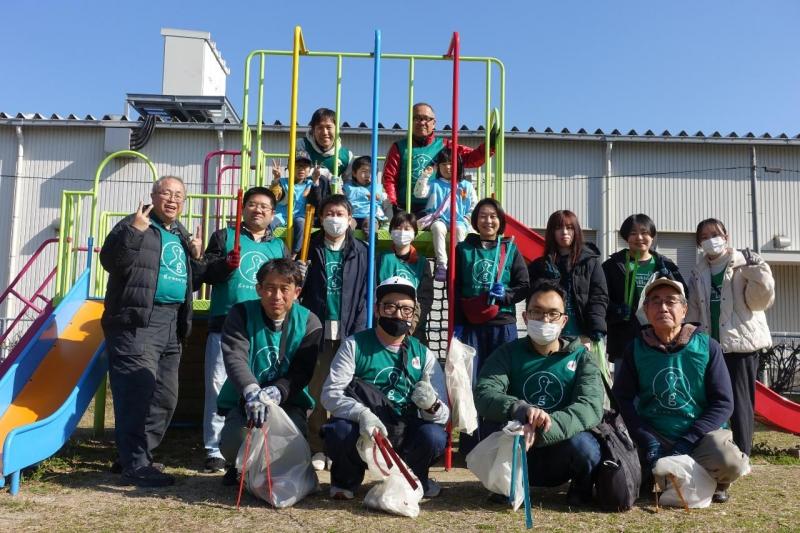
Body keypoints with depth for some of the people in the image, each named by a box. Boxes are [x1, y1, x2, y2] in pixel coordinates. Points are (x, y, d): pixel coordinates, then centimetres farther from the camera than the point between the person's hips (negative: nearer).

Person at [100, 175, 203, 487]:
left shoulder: (181, 235, 22)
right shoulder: (135, 225, 0)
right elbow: (110, 261, -15)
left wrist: (195, 259, 13)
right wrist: (133, 231, -23)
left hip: (172, 324, 8)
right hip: (136, 322, -8)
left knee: (165, 397, 11)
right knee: (139, 393, -13)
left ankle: (132, 455, 23)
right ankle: (136, 464, -7)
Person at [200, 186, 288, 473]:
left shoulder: (278, 246, 17)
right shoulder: (224, 236, 9)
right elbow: (205, 274, 2)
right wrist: (226, 264, -16)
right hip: (225, 325, -2)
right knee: (219, 387, -2)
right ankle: (215, 450, 7)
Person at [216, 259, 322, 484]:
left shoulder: (309, 322, -4)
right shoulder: (242, 314, -6)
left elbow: (301, 372, -12)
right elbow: (235, 357, -23)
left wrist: (276, 392, -34)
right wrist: (251, 391, -43)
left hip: (288, 401, 1)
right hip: (243, 400, 0)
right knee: (236, 443, -28)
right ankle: (239, 466, 15)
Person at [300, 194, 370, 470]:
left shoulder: (361, 251, 7)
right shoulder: (311, 248, 8)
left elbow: (365, 294, 4)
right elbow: (299, 288, 9)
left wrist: (358, 331, -4)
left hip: (349, 331, 0)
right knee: (315, 391, 0)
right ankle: (317, 449, 11)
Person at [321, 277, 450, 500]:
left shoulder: (424, 355, 3)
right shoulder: (355, 345, -2)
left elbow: (444, 414, -2)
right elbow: (330, 393, -12)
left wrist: (432, 405, -28)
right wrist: (361, 413, -32)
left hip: (405, 438, 2)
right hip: (361, 433, -1)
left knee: (434, 436, -27)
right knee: (339, 431, -33)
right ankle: (346, 480, 4)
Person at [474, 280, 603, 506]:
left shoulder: (580, 357, -1)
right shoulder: (508, 353, 1)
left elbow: (591, 406, -20)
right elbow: (484, 394, -17)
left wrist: (541, 430, -37)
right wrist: (521, 409, -39)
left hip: (562, 460, 0)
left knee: (583, 444, -32)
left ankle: (581, 488, 4)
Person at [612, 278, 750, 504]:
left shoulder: (707, 346, -2)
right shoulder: (636, 349, 2)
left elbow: (723, 402, -5)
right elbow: (622, 399, -2)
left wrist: (687, 441, -15)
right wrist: (648, 442, -15)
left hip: (699, 433, -1)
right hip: (653, 434, 1)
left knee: (730, 462, -31)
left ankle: (717, 482, 6)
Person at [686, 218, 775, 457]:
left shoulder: (742, 265, -1)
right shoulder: (698, 273, 13)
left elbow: (760, 301, -6)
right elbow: (693, 311, 14)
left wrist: (758, 273, -17)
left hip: (741, 343, -5)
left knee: (739, 402, -3)